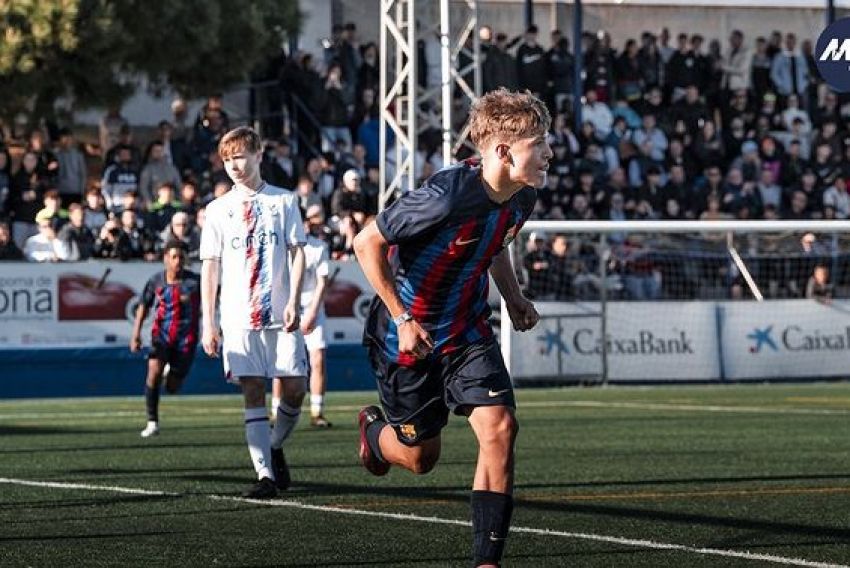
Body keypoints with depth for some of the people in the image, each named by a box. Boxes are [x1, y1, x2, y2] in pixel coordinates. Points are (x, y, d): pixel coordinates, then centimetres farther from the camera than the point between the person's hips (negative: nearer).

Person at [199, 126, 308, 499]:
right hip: (239, 318, 0)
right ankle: (266, 475, -7)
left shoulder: (284, 201, 8)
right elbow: (210, 267, 8)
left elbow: (297, 252, 4)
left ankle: (275, 448, 23)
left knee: (294, 390, -4)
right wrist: (208, 323, 1)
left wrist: (294, 302, -10)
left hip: (281, 315, 0)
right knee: (253, 393, -5)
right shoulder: (218, 209, 11)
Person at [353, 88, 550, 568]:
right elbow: (368, 243, -20)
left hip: (469, 332, 5)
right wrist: (403, 320, -21)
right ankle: (374, 429, 47)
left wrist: (514, 298, 3)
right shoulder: (449, 195, -30)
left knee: (499, 427, -15)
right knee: (420, 457, 8)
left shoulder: (522, 199, -7)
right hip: (411, 335, -5)